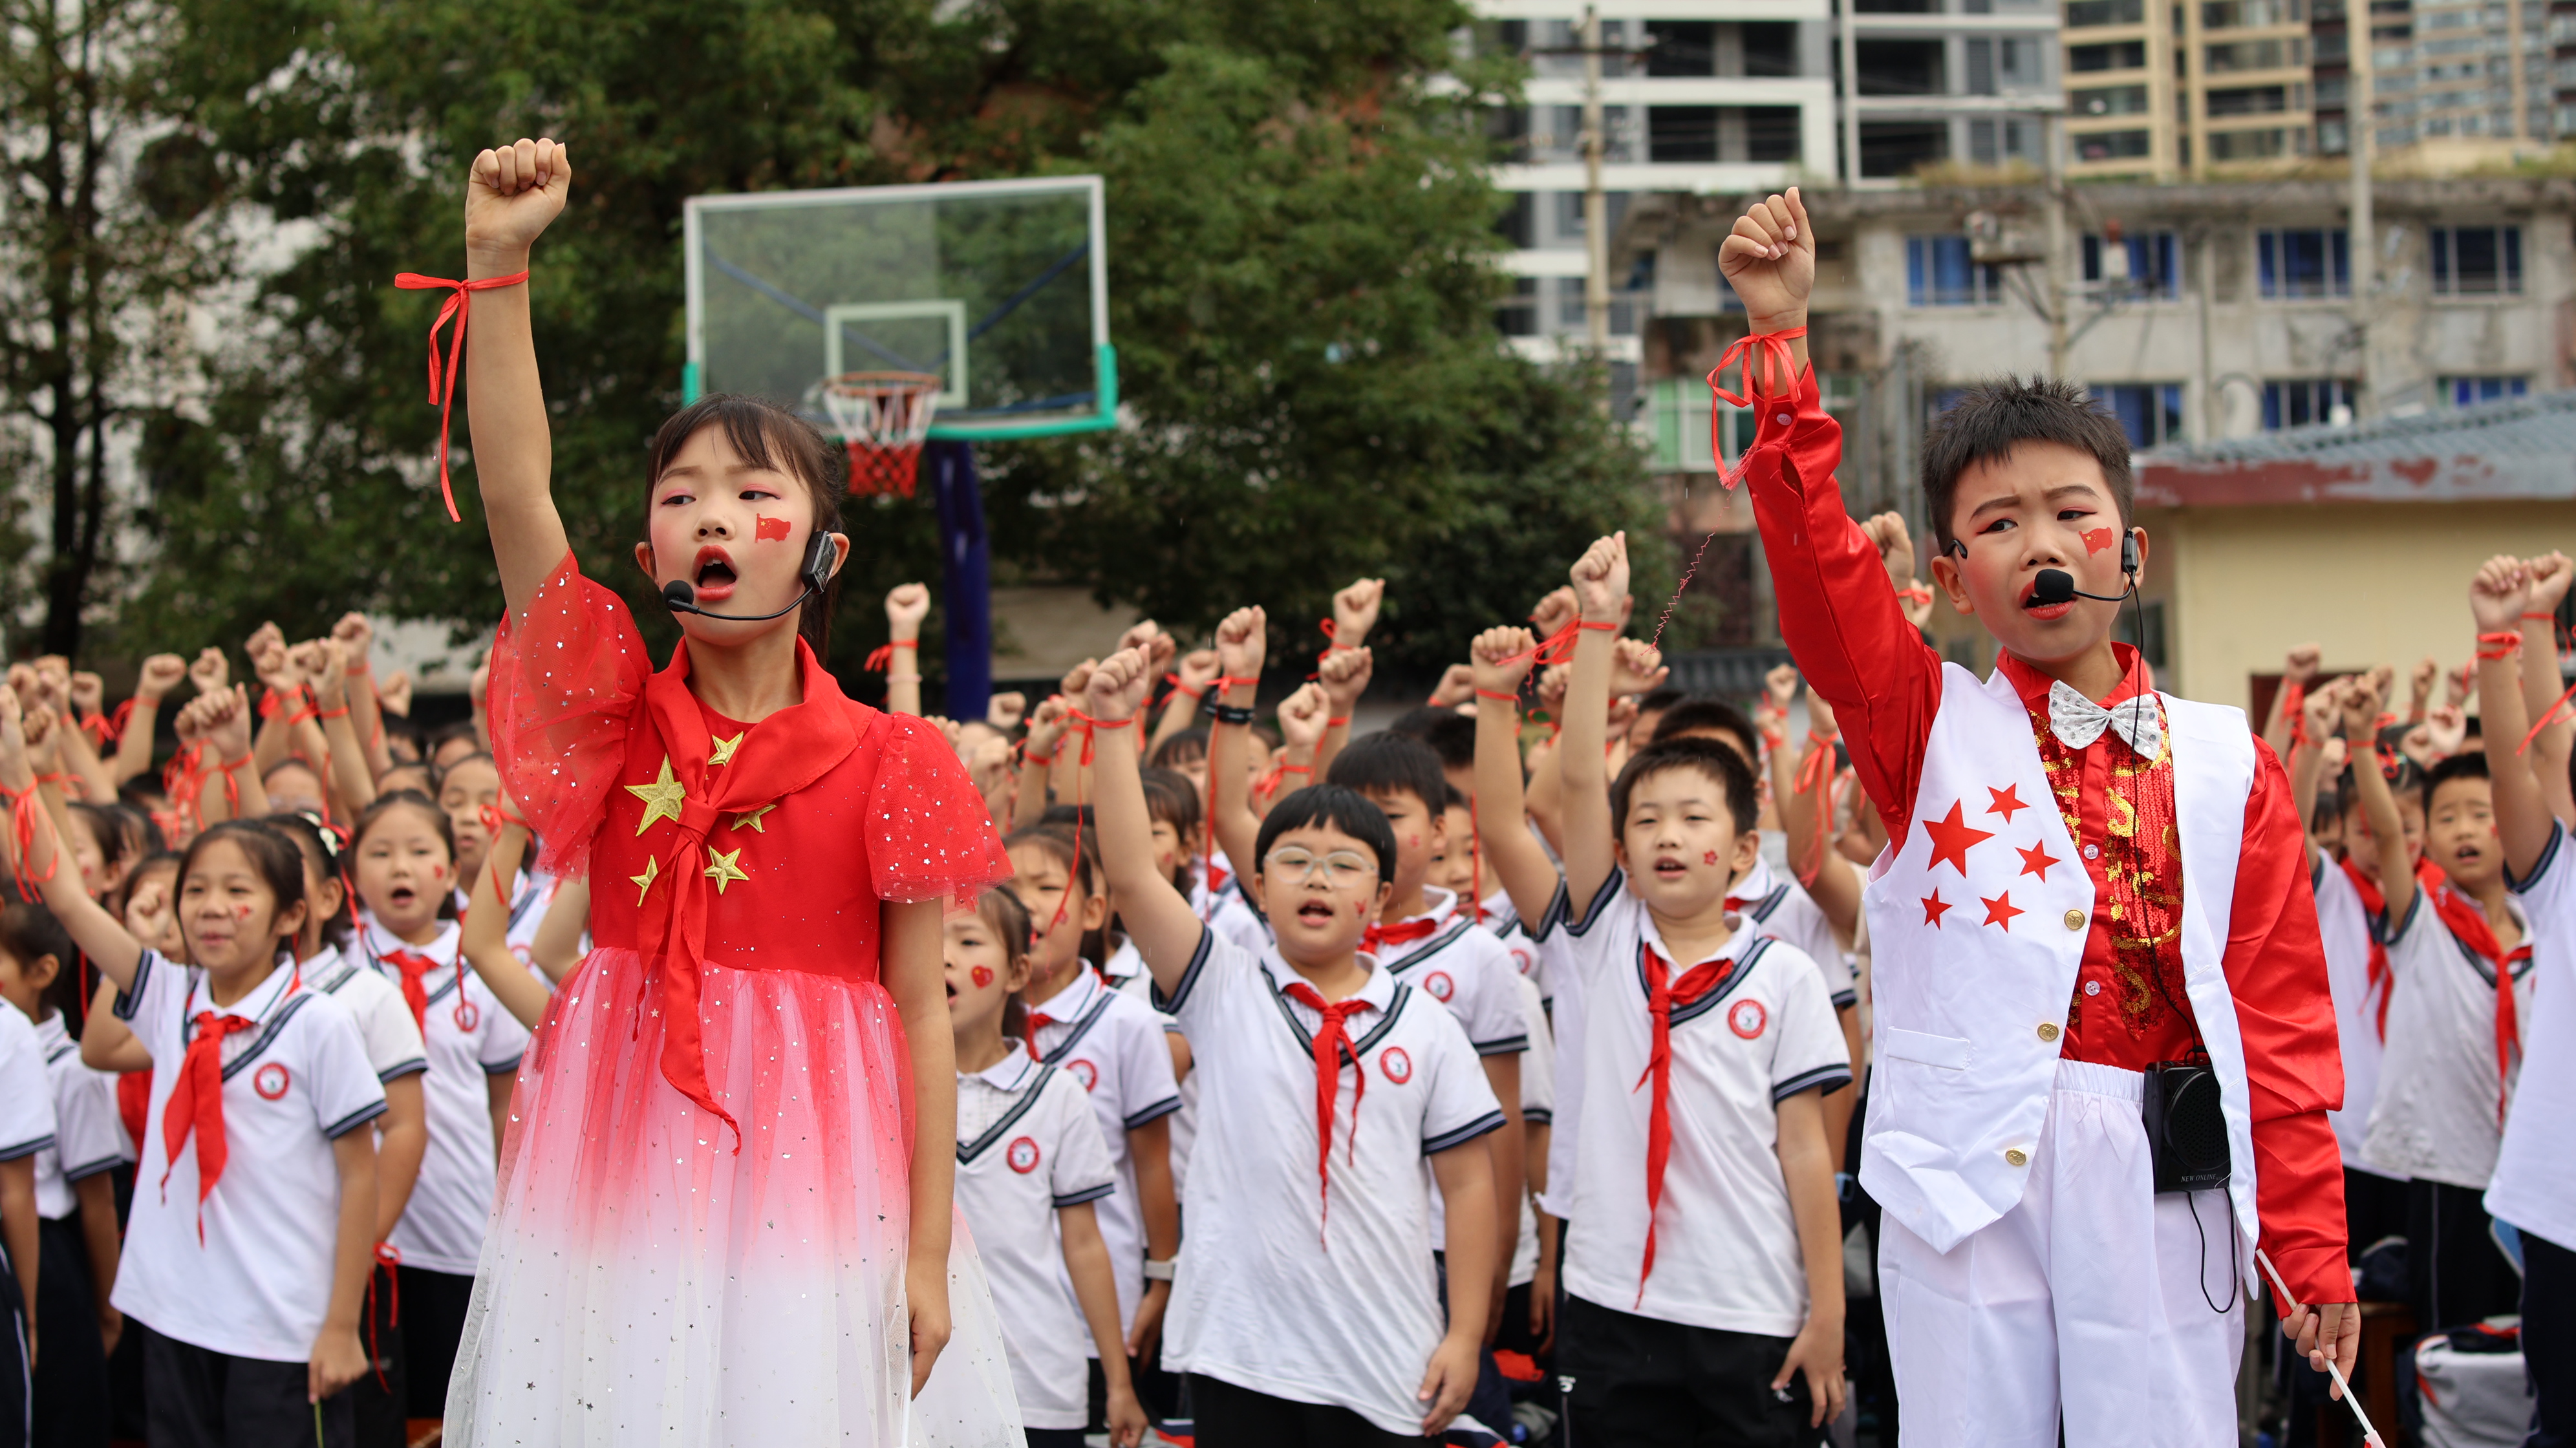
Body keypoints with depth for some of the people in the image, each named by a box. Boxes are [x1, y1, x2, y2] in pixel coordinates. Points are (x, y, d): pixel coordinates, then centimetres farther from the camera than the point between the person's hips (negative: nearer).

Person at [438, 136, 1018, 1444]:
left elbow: (919, 1010, -1)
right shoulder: (616, 721, 4)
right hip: (622, 1175, 2)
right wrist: (498, 260, -16)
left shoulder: (887, 763, -1)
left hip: (806, 1183, -2)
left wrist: (928, 1256, -5)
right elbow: (514, 495, -7)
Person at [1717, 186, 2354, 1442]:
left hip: (2160, 1185, 0)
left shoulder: (2227, 763, 8)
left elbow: (2281, 1009, 6)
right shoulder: (1931, 726, 7)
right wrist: (1782, 336, -17)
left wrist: (2310, 1243, 2)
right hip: (1969, 1171, 0)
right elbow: (1818, 562, -8)